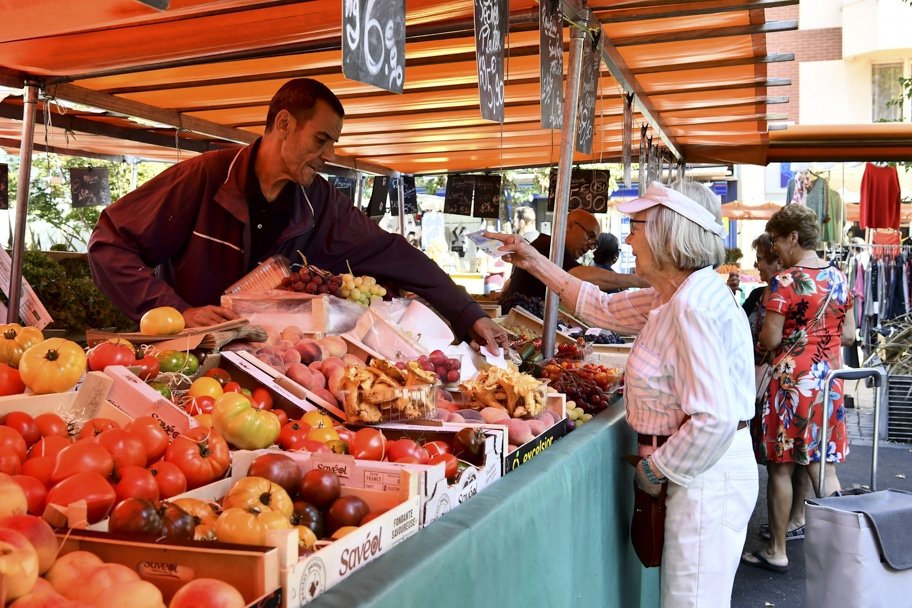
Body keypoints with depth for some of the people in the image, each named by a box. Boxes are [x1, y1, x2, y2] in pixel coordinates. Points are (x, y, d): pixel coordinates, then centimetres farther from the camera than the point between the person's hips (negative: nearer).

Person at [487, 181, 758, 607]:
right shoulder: (675, 296, 8)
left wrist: (655, 469, -15)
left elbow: (715, 419, -29)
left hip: (706, 474, -10)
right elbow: (602, 308, 21)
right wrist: (534, 263, 19)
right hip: (695, 471, 10)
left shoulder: (694, 306, -24)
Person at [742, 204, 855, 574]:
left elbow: (770, 340, -17)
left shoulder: (785, 282, -15)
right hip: (828, 378, 6)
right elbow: (848, 335, 10)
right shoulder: (838, 277, 5)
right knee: (822, 466, 15)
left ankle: (776, 552, 15)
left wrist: (759, 342, 4)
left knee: (781, 467, 5)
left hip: (792, 379, -6)